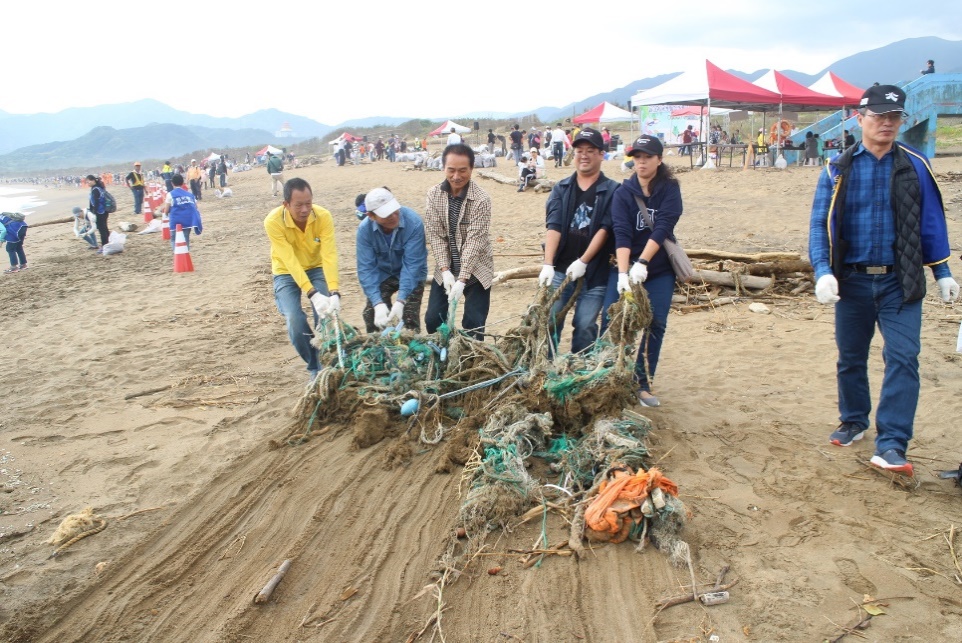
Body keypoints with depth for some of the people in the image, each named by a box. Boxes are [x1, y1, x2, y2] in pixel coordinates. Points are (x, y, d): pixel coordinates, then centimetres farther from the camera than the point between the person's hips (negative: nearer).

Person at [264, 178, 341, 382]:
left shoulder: (323, 217, -25)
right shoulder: (273, 222, -29)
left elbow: (329, 255, -29)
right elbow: (290, 261, -33)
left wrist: (334, 292, -42)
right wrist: (313, 294, -43)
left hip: (316, 268, 1)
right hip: (287, 273, -1)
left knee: (326, 315, -19)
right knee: (295, 321, -20)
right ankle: (314, 367, 3)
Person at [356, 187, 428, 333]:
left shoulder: (413, 222, -31)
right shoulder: (364, 229, -22)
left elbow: (412, 264, -29)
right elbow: (365, 267, -22)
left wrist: (400, 301, -35)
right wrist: (377, 303, -34)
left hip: (411, 276, -2)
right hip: (381, 275, 2)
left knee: (410, 317, -10)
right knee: (371, 315, -3)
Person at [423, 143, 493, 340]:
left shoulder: (481, 199, -19)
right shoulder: (434, 194, -7)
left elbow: (474, 241, -22)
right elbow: (435, 235, -8)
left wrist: (462, 279, -27)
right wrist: (445, 270, -18)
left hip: (476, 269, -3)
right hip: (446, 269, 4)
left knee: (473, 324, -4)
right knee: (433, 320, 5)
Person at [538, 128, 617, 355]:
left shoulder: (612, 191, 0)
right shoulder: (561, 188, 8)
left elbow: (604, 229, -8)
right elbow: (553, 227, -3)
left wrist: (583, 262, -15)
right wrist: (547, 264, -13)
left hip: (595, 272, -2)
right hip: (560, 269, 2)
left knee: (585, 325, 1)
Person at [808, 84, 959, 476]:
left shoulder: (915, 166, 2)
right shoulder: (838, 170, -1)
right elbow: (821, 224, -4)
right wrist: (823, 271, -17)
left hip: (900, 283, -1)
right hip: (853, 281, 1)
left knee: (903, 359, -10)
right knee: (850, 359, 13)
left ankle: (891, 446, -8)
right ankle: (853, 422, 34)